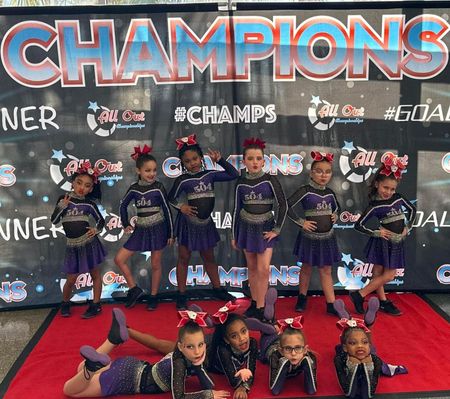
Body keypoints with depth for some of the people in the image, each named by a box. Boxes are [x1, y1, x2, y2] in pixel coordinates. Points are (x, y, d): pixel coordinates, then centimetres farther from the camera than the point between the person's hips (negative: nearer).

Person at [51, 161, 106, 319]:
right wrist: (62, 206, -16)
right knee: (71, 280, 8)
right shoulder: (63, 199, 0)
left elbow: (101, 220, 7)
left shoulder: (89, 204, -3)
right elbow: (54, 220, -3)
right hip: (73, 246, 1)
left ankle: (96, 305, 22)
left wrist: (97, 229, -12)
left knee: (95, 274, 8)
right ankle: (65, 303, 33)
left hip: (89, 243, -1)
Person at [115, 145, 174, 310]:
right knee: (119, 259, -1)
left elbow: (167, 210, -5)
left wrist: (170, 233, -3)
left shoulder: (158, 188, -9)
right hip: (140, 230, 3)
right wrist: (126, 224, 10)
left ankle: (153, 296, 24)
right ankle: (134, 289, 14)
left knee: (155, 265, 7)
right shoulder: (134, 189, -2)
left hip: (158, 229, -3)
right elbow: (123, 205, 14)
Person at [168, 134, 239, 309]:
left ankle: (218, 289, 31)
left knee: (209, 257, 18)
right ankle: (181, 294, 17)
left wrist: (220, 160, -8)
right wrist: (181, 206, -20)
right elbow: (171, 198, -4)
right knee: (184, 258, 7)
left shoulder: (210, 174, -2)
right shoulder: (182, 180, -11)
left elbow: (233, 175, -2)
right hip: (188, 222, -3)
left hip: (205, 222, 3)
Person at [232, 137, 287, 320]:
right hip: (246, 228, 3)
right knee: (252, 268, 11)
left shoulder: (270, 180, -10)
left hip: (265, 228, -2)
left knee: (263, 269, -9)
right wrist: (234, 236, 9)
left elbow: (283, 205, -7)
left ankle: (260, 308, 2)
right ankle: (254, 303, 24)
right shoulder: (241, 183, -1)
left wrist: (276, 229, -8)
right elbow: (237, 209, 6)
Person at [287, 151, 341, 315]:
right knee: (306, 268, 14)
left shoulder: (330, 193, 3)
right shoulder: (305, 191, -15)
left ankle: (331, 304, 14)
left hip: (327, 237, 4)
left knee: (326, 271, 9)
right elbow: (287, 206, -21)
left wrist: (335, 216, 2)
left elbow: (336, 208, 22)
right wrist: (301, 222, -18)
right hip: (310, 237, -4)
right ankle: (302, 298, 32)